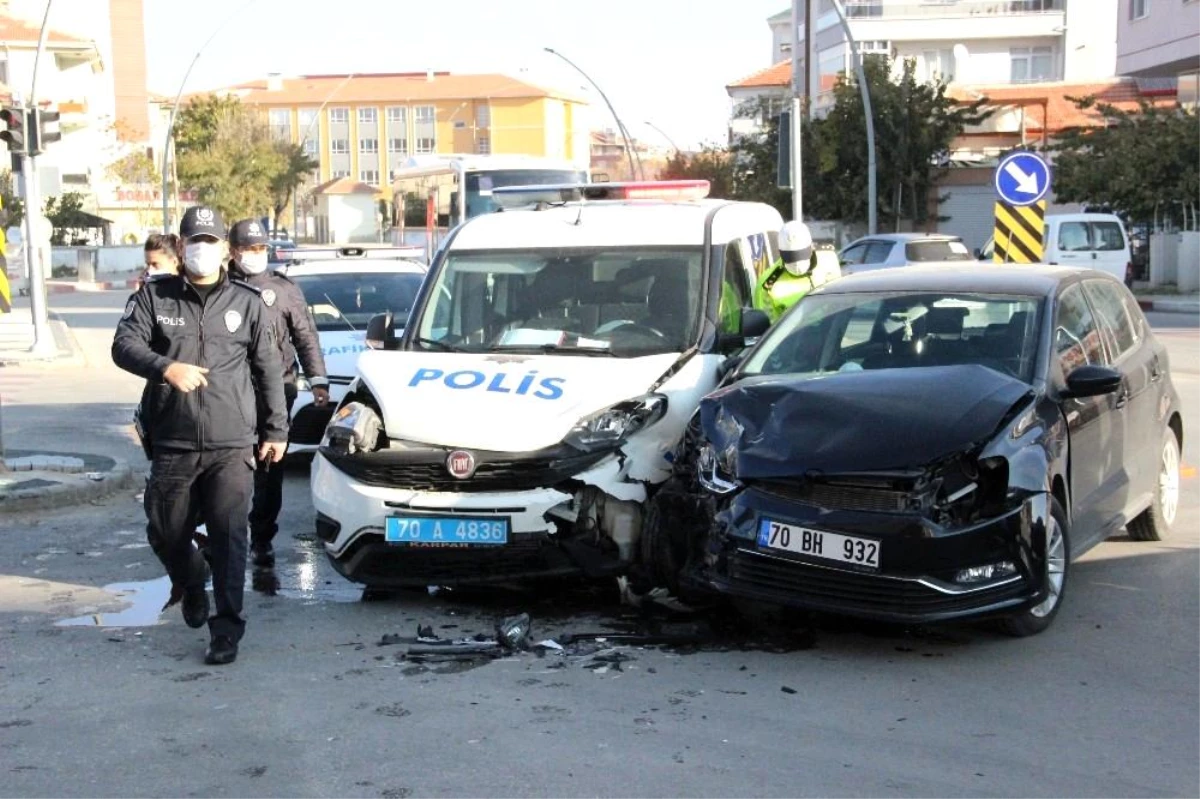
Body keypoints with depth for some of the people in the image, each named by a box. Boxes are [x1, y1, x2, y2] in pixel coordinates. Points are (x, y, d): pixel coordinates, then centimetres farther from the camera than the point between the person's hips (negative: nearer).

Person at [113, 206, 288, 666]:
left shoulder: (248, 303, 7)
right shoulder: (153, 297, 6)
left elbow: (268, 370, 10)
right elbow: (124, 346, -5)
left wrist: (276, 429, 9)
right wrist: (166, 367, -24)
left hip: (233, 447, -1)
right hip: (172, 447, 2)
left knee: (229, 539, -6)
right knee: (166, 534, 11)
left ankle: (226, 630, 2)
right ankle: (191, 587, 42)